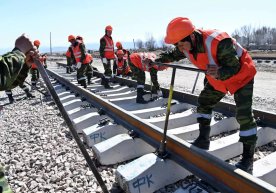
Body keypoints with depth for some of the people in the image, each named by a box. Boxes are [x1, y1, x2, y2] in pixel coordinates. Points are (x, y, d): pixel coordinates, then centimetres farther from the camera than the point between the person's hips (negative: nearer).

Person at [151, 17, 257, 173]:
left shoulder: (218, 42, -40)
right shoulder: (187, 46, -15)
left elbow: (234, 67, -35)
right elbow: (174, 55, 6)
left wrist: (219, 73, -55)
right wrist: (157, 61, -2)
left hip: (241, 75, -7)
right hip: (217, 79, 8)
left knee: (244, 114, -15)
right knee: (204, 102, 8)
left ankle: (248, 158, -3)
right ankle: (203, 140, 22)